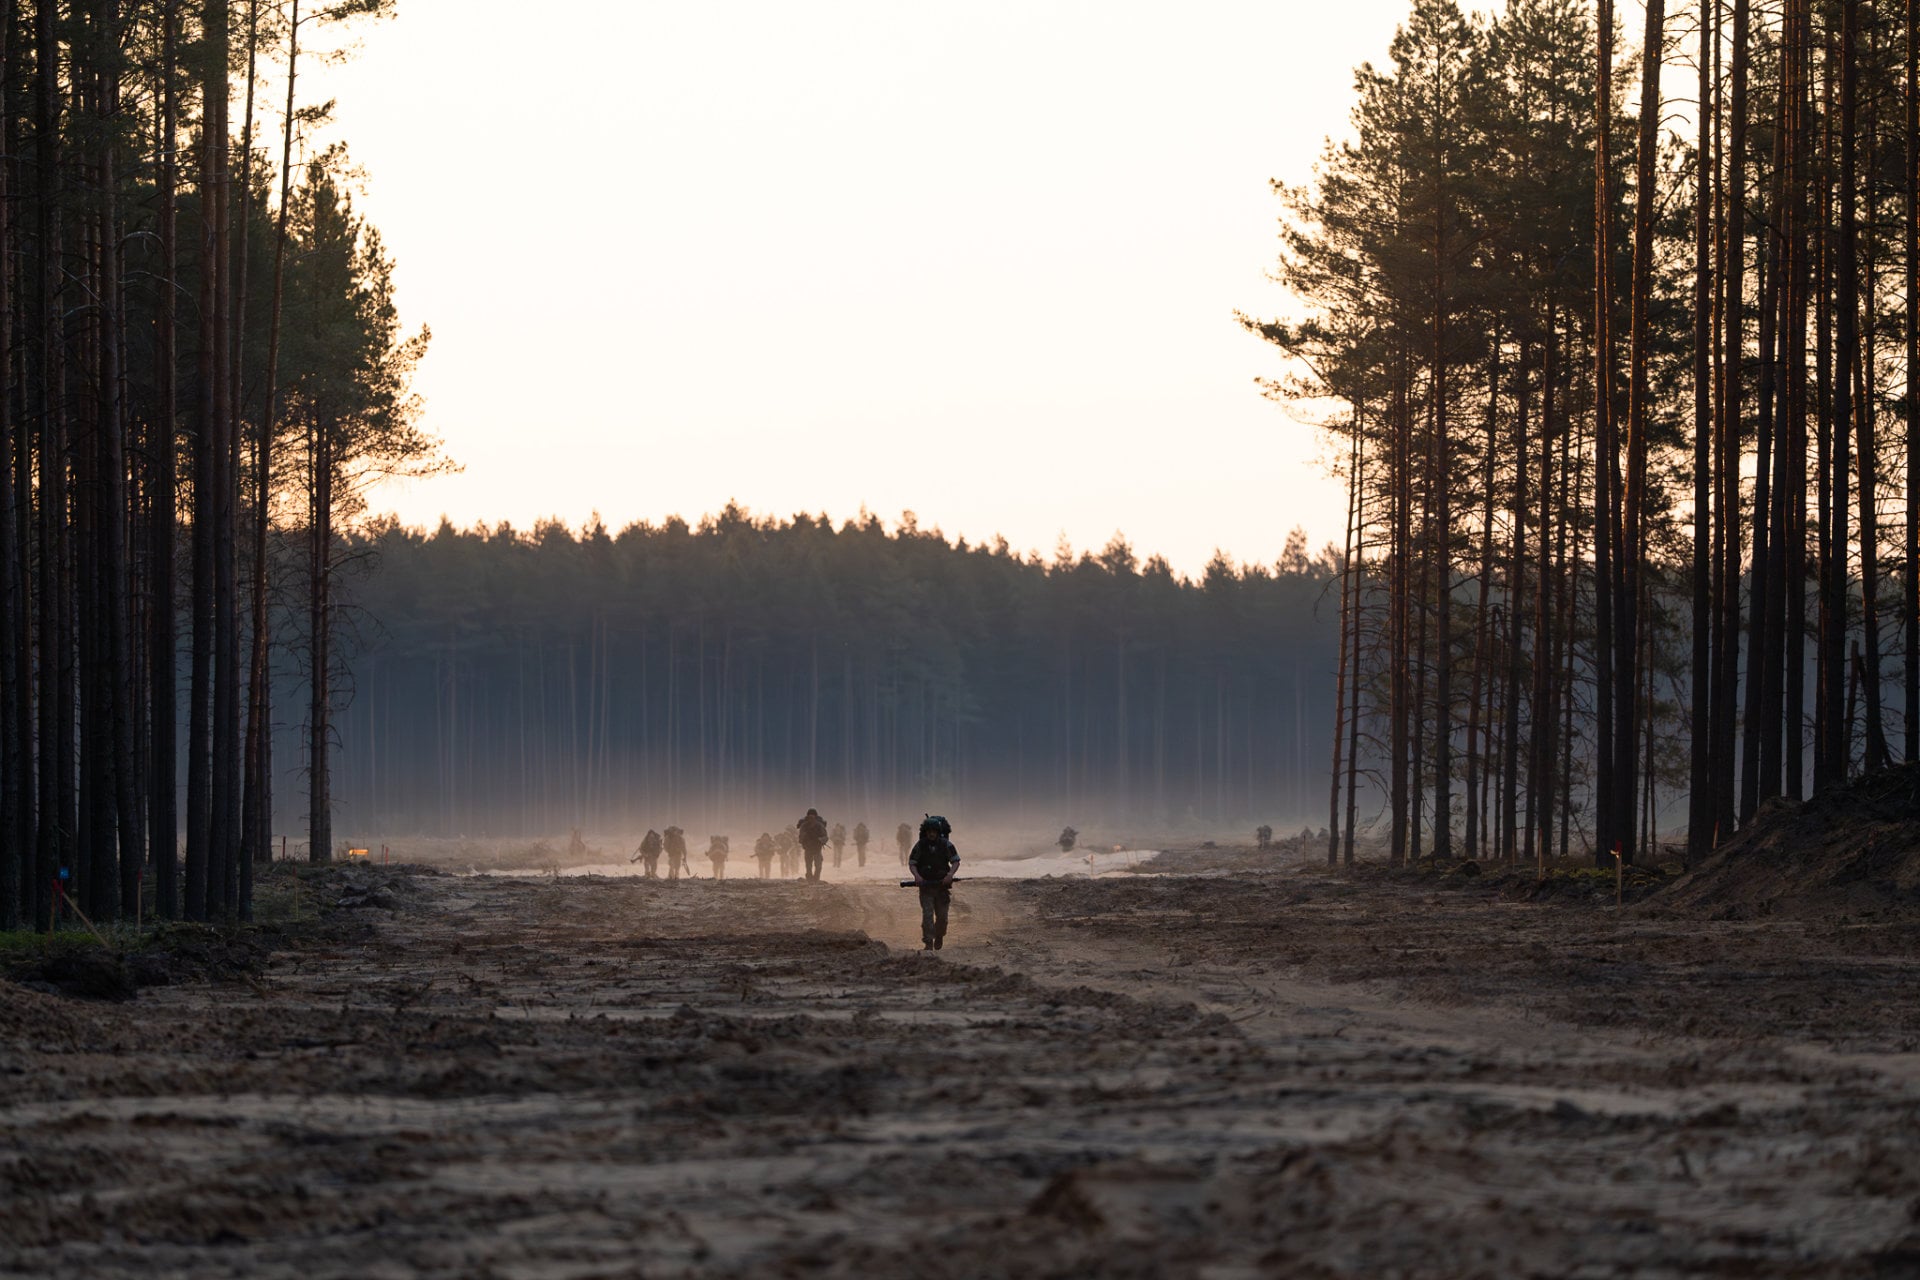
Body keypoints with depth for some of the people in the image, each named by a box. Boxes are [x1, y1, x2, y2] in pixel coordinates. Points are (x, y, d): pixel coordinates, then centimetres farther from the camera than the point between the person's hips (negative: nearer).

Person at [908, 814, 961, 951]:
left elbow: (956, 861, 0)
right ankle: (928, 943, -12)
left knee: (942, 916, 6)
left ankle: (939, 938, 31)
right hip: (926, 886, -1)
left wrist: (950, 874, -18)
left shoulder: (946, 845, -2)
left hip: (942, 885, 1)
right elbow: (912, 863, 0)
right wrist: (916, 875, -19)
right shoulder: (920, 846, -2)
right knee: (927, 914, -12)